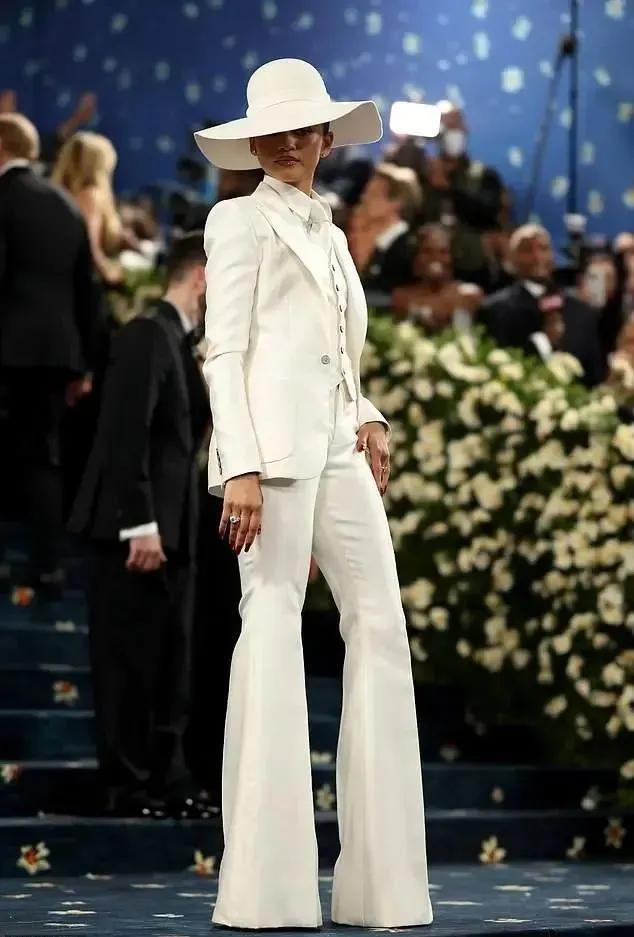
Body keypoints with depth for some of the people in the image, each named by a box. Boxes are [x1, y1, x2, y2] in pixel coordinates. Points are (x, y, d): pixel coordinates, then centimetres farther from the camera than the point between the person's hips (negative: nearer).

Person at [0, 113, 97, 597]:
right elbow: (86, 290, 14)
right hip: (57, 346, 6)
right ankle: (49, 567, 4)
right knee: (43, 457, 9)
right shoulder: (68, 205, 13)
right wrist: (84, 362, 18)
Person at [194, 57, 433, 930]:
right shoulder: (240, 220, 4)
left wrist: (370, 419, 6)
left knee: (381, 625, 1)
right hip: (271, 438, -7)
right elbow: (224, 352, -5)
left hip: (337, 443, 7)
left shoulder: (329, 234, 25)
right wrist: (240, 466, -16)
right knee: (273, 623, -10)